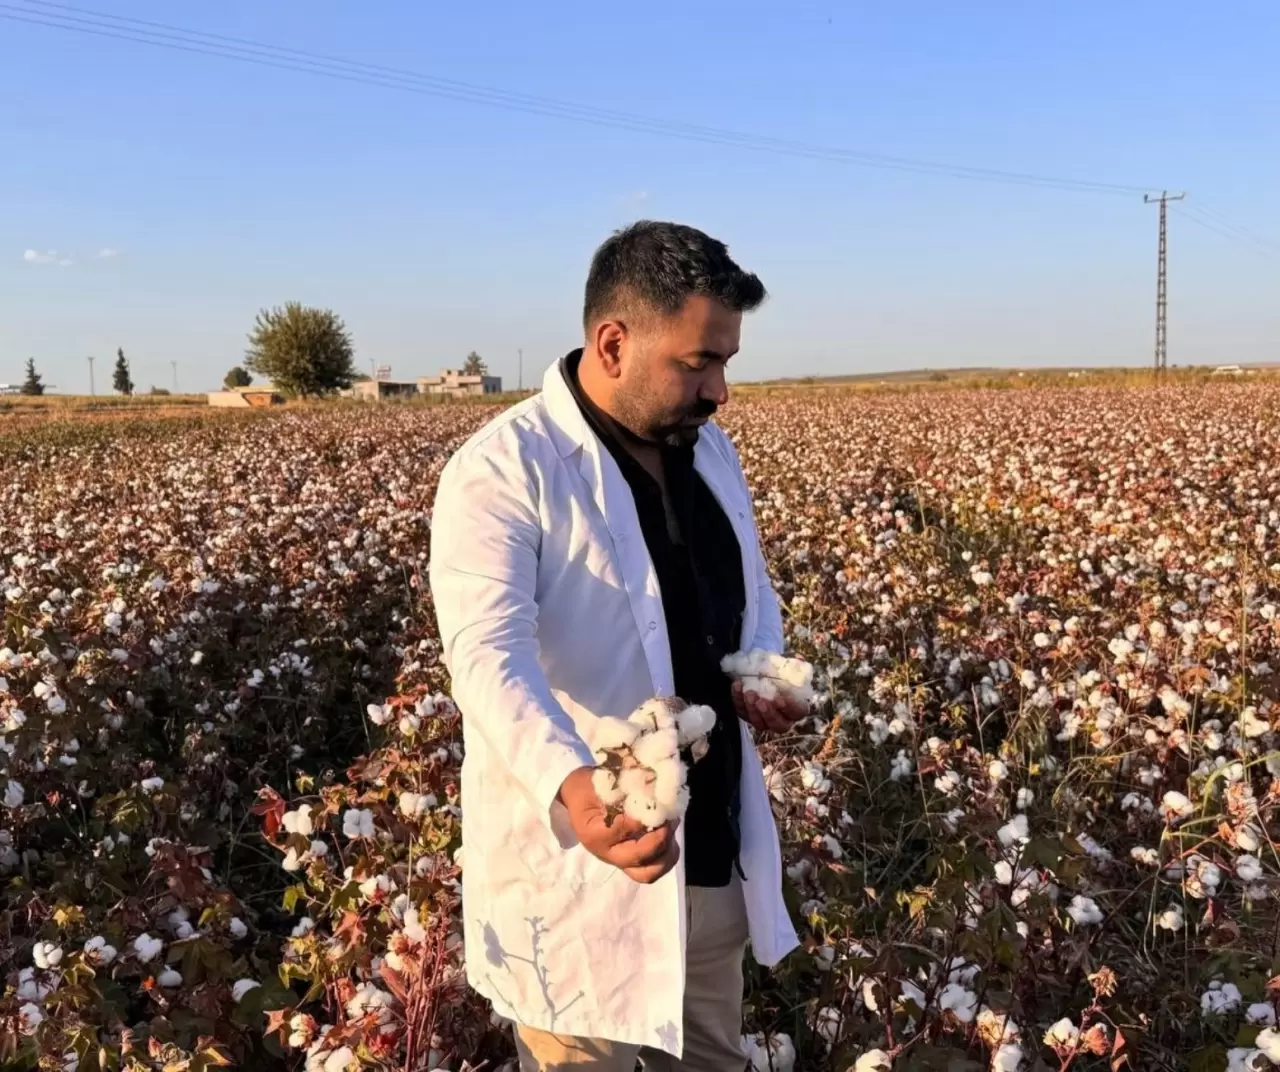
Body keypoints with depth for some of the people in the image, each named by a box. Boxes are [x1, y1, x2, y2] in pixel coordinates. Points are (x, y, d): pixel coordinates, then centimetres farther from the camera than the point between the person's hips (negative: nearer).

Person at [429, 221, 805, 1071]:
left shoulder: (709, 451, 4)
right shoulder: (501, 473, -18)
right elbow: (490, 652, -31)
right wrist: (570, 788, -49)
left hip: (714, 847, 7)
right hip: (577, 867, -6)